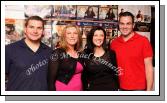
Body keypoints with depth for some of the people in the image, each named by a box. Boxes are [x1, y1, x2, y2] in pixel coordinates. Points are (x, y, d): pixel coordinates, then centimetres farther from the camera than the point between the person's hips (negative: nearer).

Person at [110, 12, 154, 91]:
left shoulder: (143, 41, -8)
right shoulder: (113, 43, 1)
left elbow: (148, 66, -8)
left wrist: (149, 90, -11)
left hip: (139, 88, -3)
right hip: (120, 88, 3)